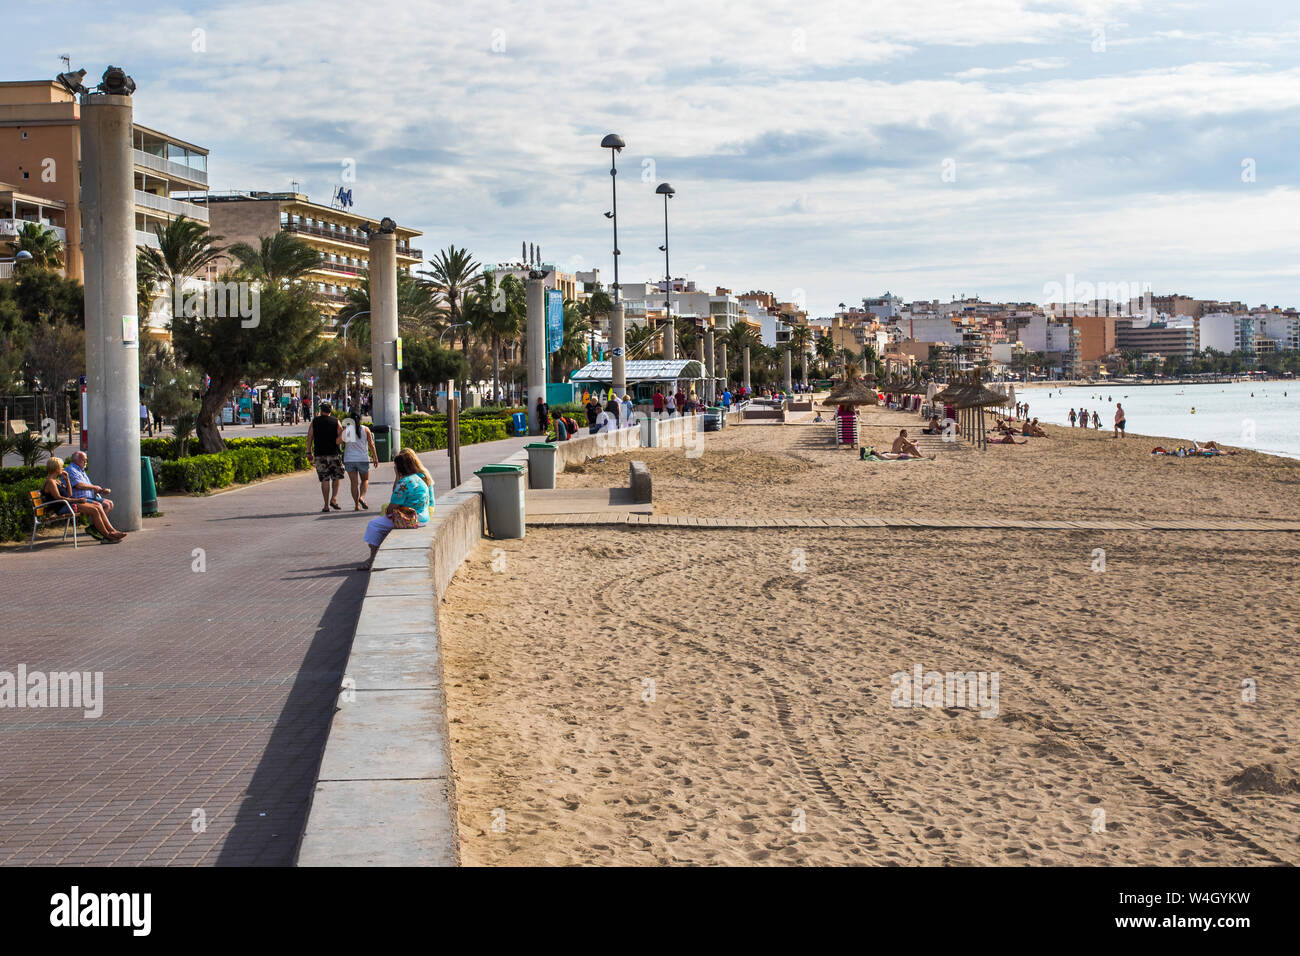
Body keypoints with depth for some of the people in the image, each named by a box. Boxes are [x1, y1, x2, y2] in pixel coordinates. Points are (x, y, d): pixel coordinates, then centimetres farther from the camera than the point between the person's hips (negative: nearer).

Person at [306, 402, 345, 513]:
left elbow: (309, 438, 3)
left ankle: (326, 506, 2)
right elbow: (341, 438, -8)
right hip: (334, 454, -1)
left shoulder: (314, 421, 5)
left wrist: (309, 452, 8)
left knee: (324, 480, 3)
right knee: (337, 477, 15)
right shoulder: (336, 422, 2)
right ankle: (334, 498, -3)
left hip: (320, 455, 1)